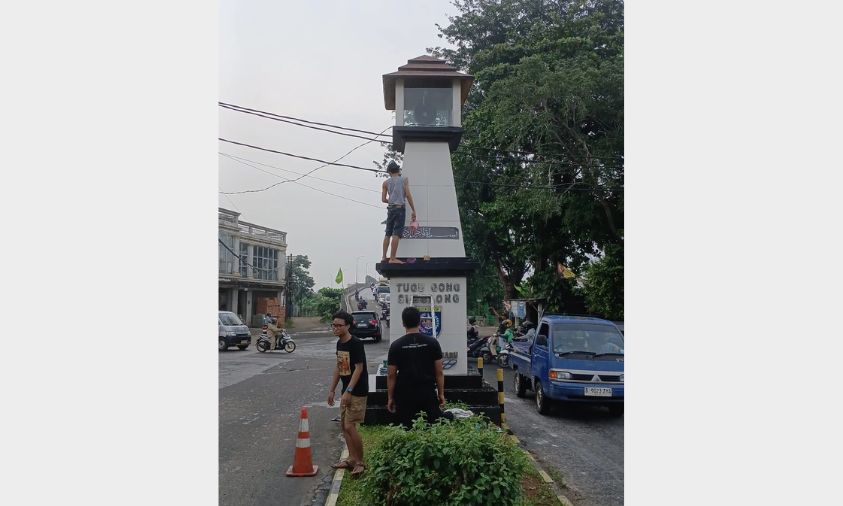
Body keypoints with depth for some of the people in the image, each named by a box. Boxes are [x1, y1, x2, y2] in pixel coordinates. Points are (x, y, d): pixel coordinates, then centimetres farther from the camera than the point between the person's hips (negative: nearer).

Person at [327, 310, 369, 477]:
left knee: (350, 426, -10)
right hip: (347, 391, 9)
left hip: (357, 392, -9)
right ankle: (352, 459, 23)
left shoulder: (356, 344, -18)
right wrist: (331, 390, 15)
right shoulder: (339, 343, 8)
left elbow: (359, 368, -20)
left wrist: (348, 391, -23)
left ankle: (360, 462, 3)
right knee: (344, 425, 11)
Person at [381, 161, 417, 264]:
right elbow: (408, 195, -5)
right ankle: (392, 258, -13)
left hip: (390, 209, 4)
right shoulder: (404, 179, 4)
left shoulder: (386, 183, 10)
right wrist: (413, 210, -3)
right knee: (396, 233, -8)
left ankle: (384, 257, 12)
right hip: (400, 208, -4)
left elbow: (383, 199, 6)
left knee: (388, 233, 12)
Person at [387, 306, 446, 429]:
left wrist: (390, 398, 7)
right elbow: (439, 372, 1)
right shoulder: (432, 343, 0)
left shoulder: (396, 345, -2)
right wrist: (441, 394, 9)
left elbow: (391, 375, -1)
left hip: (405, 396, 0)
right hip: (428, 395, 0)